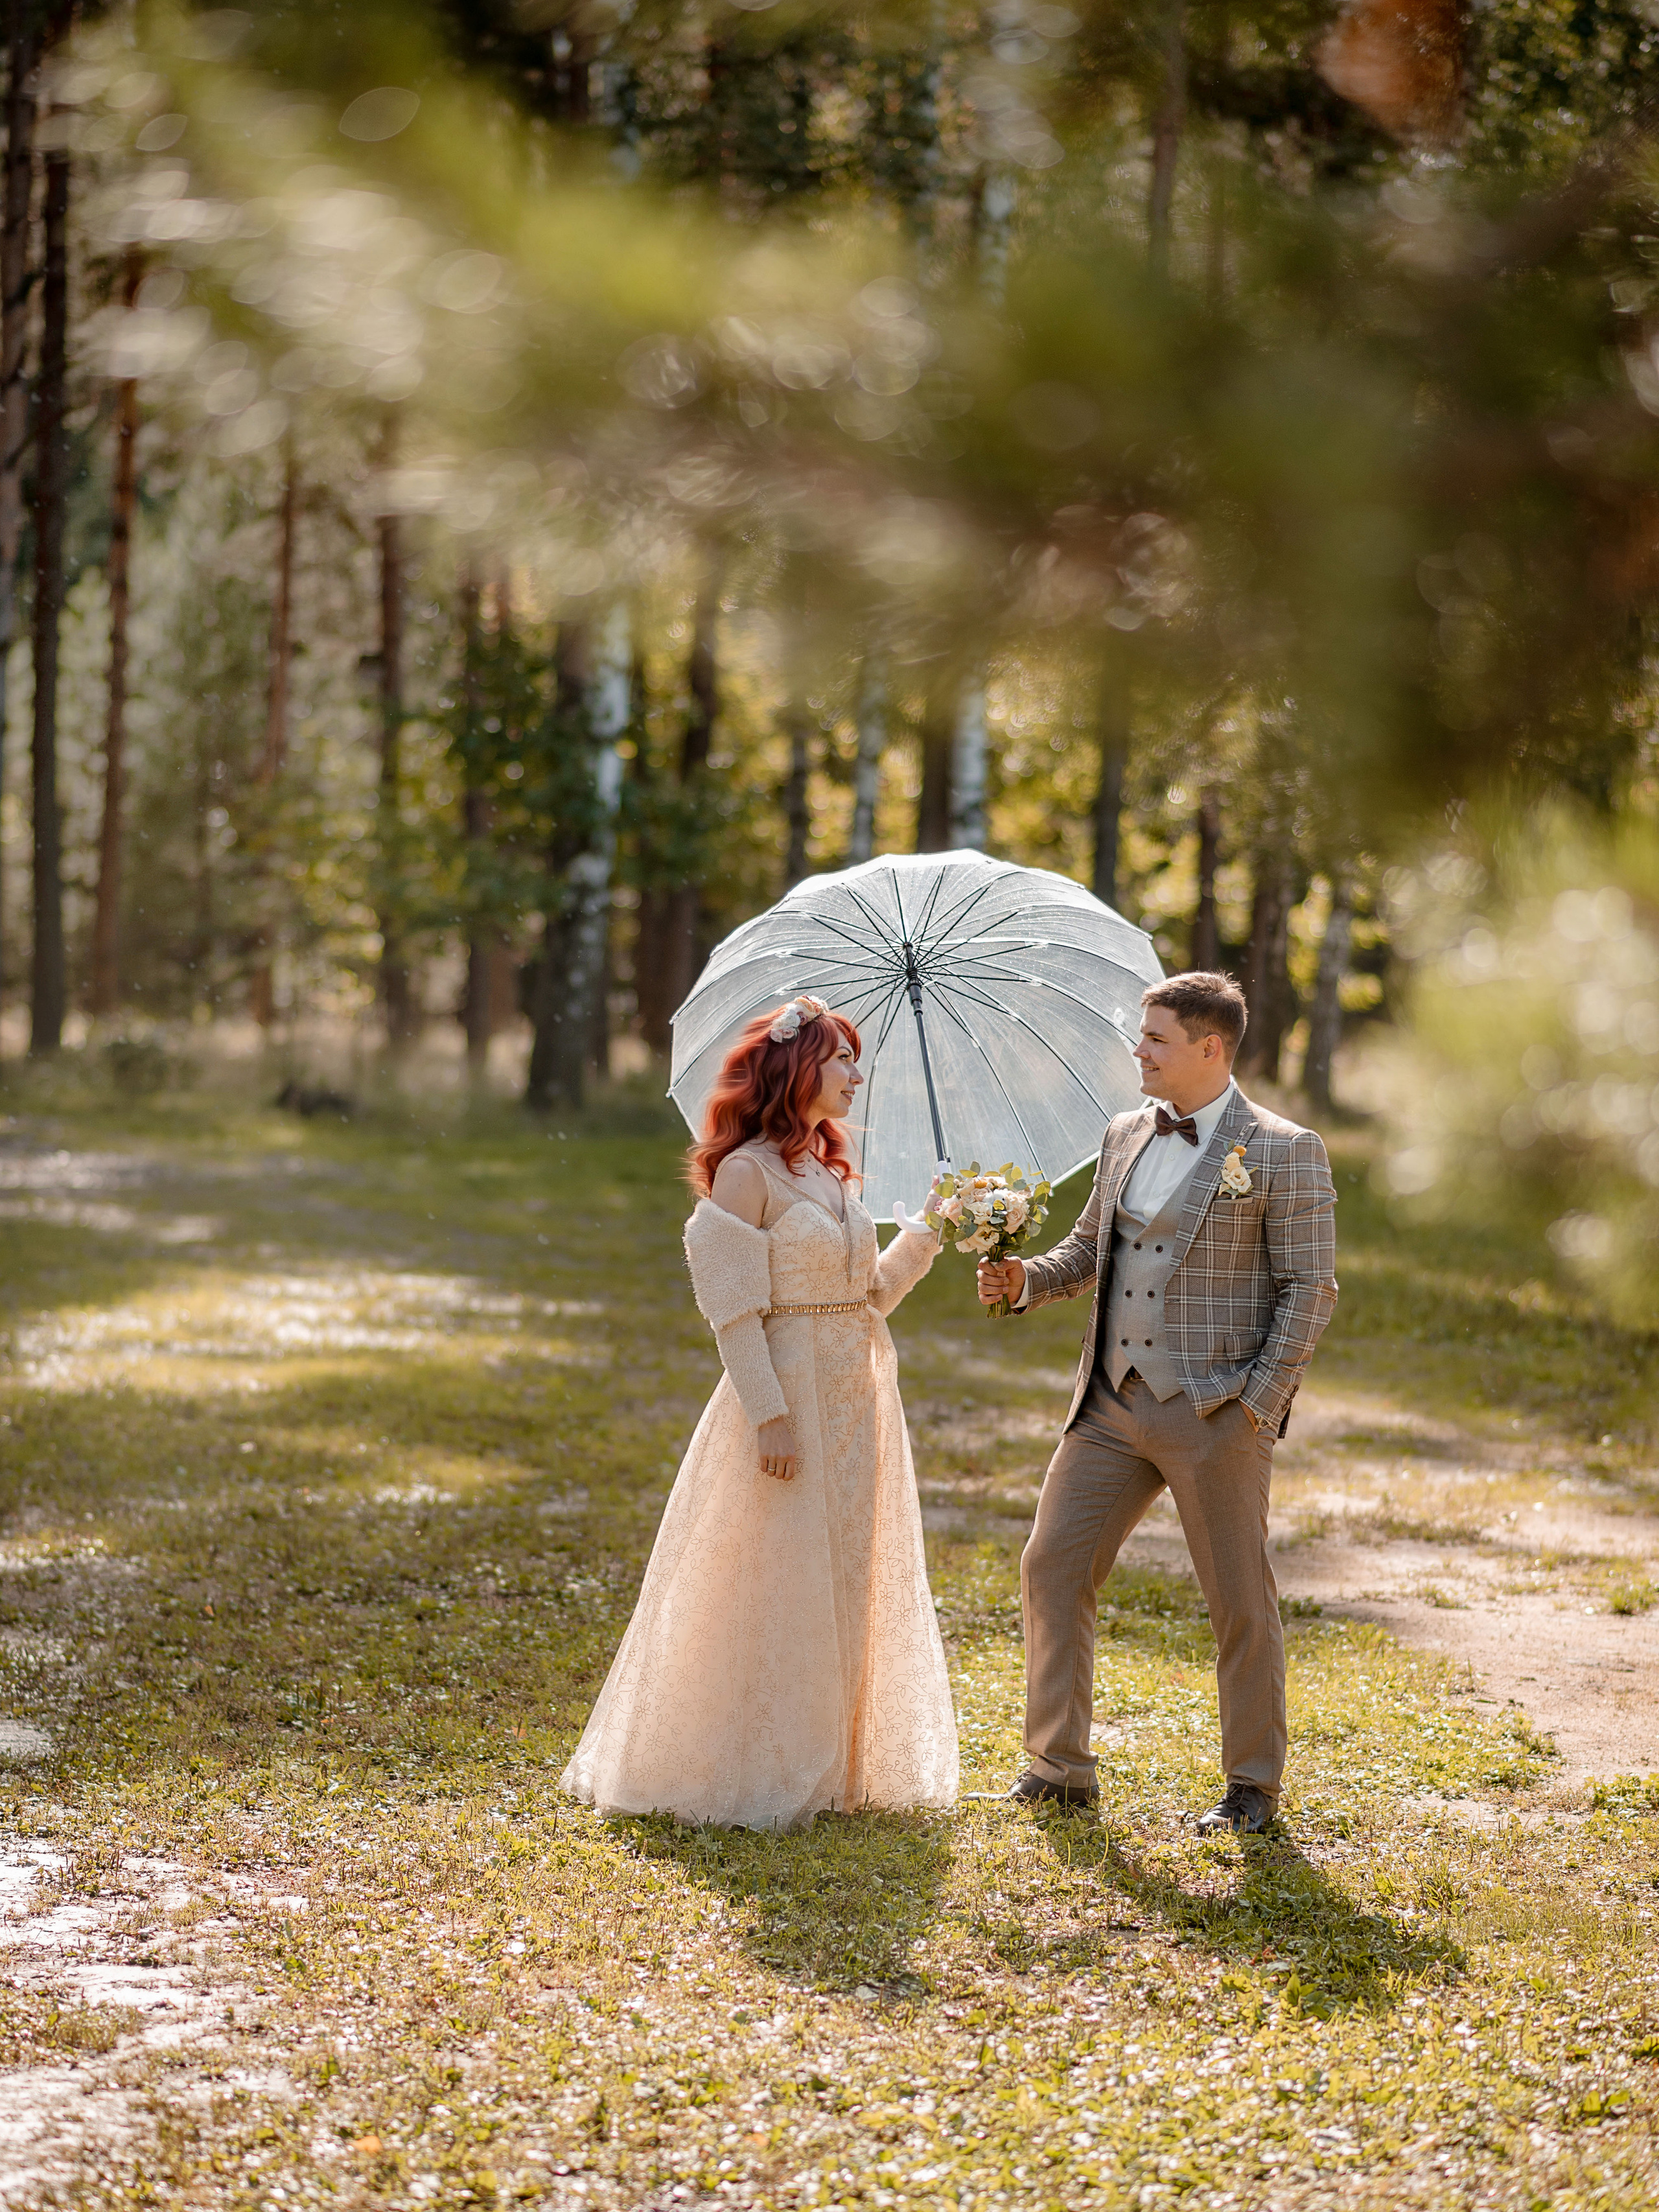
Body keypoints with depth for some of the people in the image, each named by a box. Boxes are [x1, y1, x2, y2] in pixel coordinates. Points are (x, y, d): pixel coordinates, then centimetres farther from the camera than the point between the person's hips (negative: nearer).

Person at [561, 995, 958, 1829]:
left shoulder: (831, 1168, 13)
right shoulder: (747, 1172, -11)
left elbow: (865, 1292, 14)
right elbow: (735, 1306, -15)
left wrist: (930, 1233, 4)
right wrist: (770, 1414, -20)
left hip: (855, 1400, 8)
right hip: (788, 1394, -8)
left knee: (848, 1584, 12)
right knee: (777, 1591, -4)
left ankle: (833, 1765, 21)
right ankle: (759, 1772, 6)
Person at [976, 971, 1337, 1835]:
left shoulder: (1282, 1153, -7)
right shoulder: (1126, 1136, 12)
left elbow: (1309, 1287, -8)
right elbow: (1090, 1247, 22)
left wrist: (1259, 1402, -14)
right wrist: (1026, 1279, 1)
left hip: (1214, 1412, -6)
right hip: (1113, 1404, 6)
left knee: (1240, 1600, 3)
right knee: (1051, 1567, 3)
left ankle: (1253, 1785, 17)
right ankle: (1059, 1765, 13)